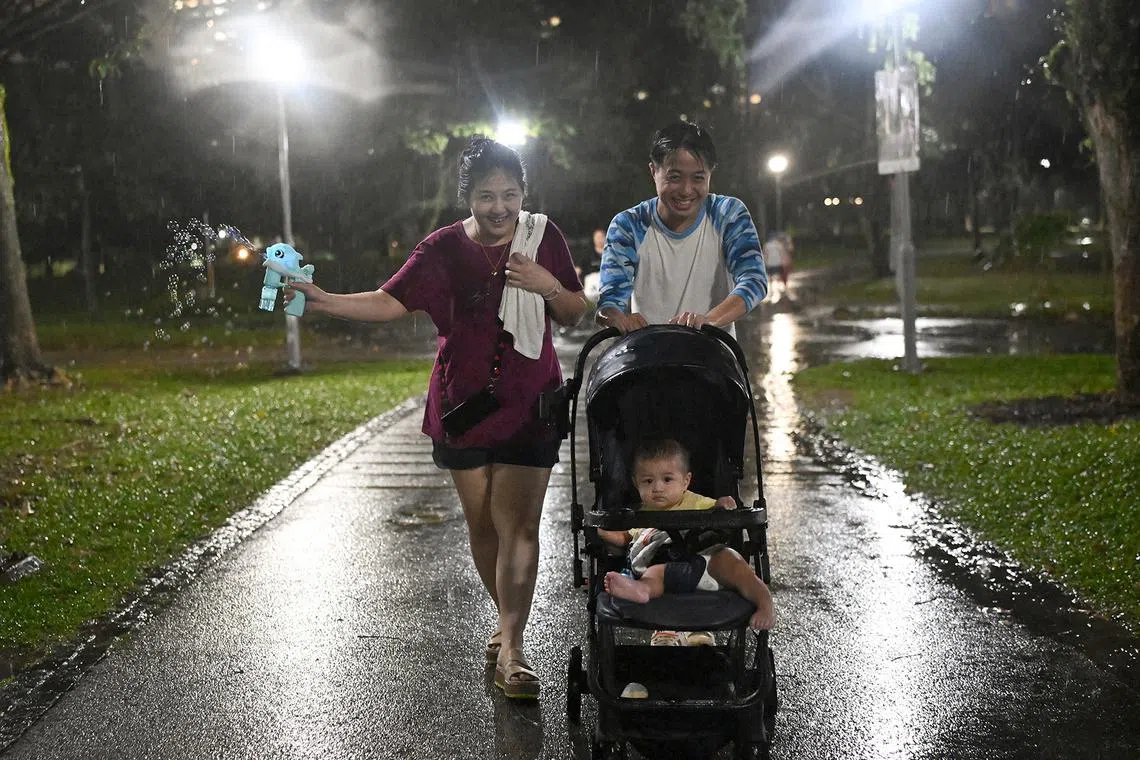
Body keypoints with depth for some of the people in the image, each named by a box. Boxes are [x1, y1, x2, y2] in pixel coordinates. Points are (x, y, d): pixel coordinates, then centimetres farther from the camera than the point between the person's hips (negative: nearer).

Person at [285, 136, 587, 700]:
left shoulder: (543, 237, 2)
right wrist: (323, 301, -21)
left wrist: (548, 285, -14)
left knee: (518, 526, -9)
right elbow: (389, 302, -7)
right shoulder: (445, 249, -1)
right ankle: (508, 621, 29)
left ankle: (510, 652, -10)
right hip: (464, 404, 1)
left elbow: (574, 315, 7)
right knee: (481, 523, 8)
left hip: (529, 405, -1)